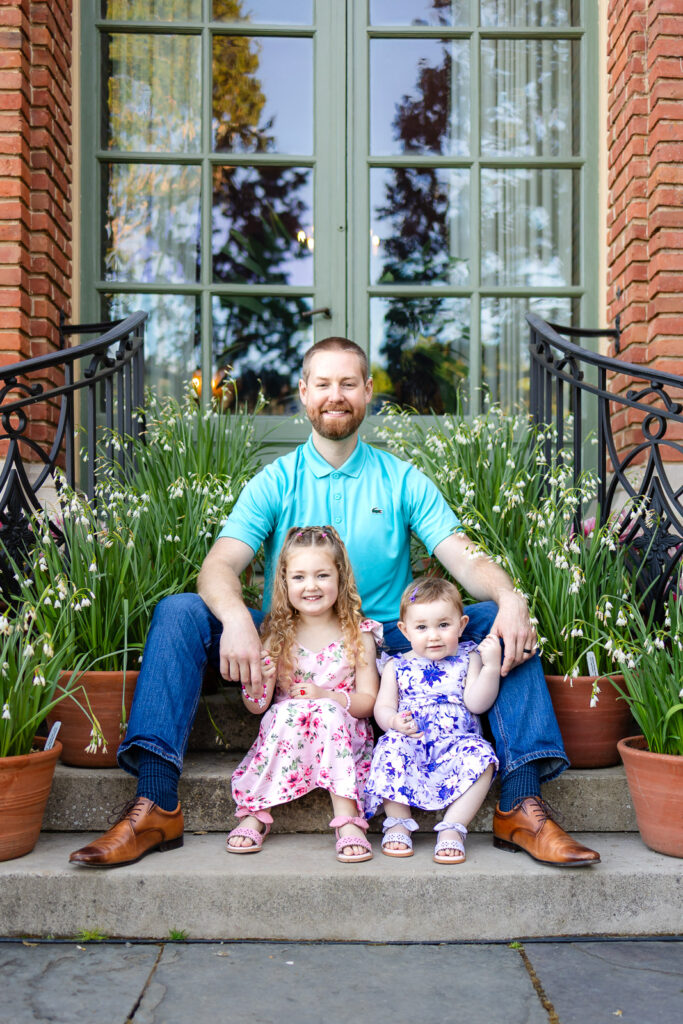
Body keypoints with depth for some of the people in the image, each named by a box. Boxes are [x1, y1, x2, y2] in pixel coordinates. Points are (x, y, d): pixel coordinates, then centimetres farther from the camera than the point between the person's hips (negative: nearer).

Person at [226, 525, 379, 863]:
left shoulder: (358, 634, 1)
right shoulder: (277, 635, 2)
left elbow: (368, 701, -3)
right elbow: (258, 706, -1)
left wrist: (328, 696, -20)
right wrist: (257, 679, -23)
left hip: (343, 733, -1)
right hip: (286, 731, 1)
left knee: (328, 712, -32)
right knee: (287, 711, -31)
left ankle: (347, 818, -35)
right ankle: (255, 814, -23)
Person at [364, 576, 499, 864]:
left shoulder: (467, 660, 9)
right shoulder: (396, 666, 12)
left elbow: (477, 703, -4)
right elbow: (383, 707, 6)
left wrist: (491, 666, -17)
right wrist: (394, 722, -18)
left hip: (455, 745, 0)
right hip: (411, 744, 0)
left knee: (480, 756, -31)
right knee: (392, 747, -32)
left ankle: (452, 828, -22)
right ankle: (398, 824, -18)